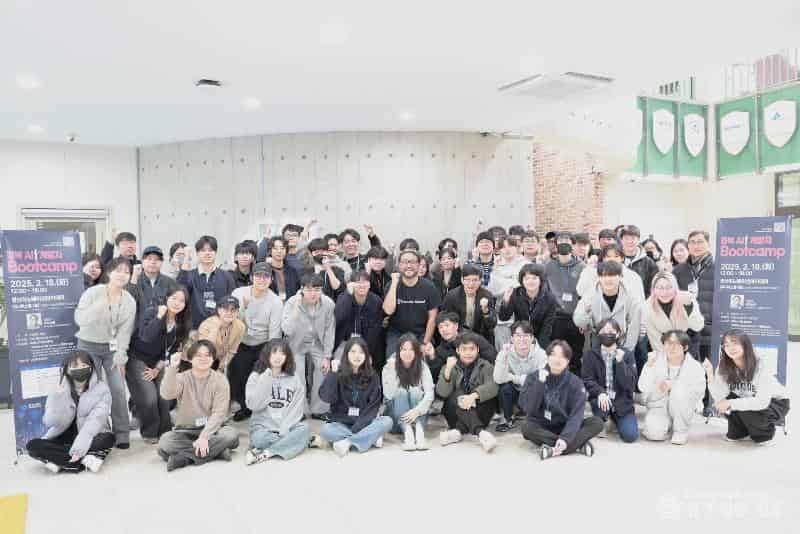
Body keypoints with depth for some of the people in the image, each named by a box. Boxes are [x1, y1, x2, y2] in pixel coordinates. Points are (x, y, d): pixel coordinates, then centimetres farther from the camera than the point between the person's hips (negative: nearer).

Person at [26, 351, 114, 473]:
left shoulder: (101, 389, -6)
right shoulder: (59, 391, 1)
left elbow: (95, 421, -18)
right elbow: (52, 422, -11)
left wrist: (79, 448, -29)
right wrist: (59, 396, -23)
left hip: (91, 439, -3)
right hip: (64, 440, 3)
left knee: (108, 438, -34)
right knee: (32, 445, -23)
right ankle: (87, 460, -29)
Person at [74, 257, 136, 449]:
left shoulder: (130, 301, -3)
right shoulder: (93, 292, -12)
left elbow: (125, 330, -5)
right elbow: (79, 319, -18)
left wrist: (119, 356, -12)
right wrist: (97, 308, -36)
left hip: (112, 348, 2)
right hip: (88, 346, -2)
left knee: (118, 389, -6)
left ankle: (122, 433, 4)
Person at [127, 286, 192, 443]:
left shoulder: (182, 324, -1)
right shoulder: (151, 312, -16)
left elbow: (173, 349, 3)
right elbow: (145, 337, -32)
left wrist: (158, 368, -3)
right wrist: (159, 317, -33)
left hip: (158, 363, 5)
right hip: (139, 360, -5)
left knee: (164, 398, -7)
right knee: (149, 399, -14)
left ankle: (164, 431, 13)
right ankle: (149, 433, 7)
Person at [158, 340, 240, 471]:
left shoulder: (220, 380, -4)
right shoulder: (182, 378, 0)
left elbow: (218, 413, -12)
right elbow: (167, 394, -23)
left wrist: (204, 436, -25)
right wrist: (172, 368, -32)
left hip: (211, 429, -1)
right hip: (185, 430, 1)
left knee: (231, 434, -32)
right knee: (164, 443, -29)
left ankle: (185, 457, -27)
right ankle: (216, 450, -27)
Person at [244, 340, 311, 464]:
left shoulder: (296, 378, 5)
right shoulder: (256, 376, 3)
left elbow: (296, 408, -2)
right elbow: (253, 405, -11)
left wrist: (285, 429, -17)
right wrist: (266, 379, -16)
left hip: (288, 427, 2)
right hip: (263, 427, -2)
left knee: (304, 428, -30)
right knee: (258, 438, -34)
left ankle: (264, 454, -28)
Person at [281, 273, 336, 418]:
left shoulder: (328, 304, -17)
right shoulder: (291, 303, -21)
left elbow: (329, 331, -7)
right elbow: (287, 330, -31)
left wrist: (327, 356, -6)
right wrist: (296, 309, -40)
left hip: (317, 344, 2)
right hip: (297, 345, -2)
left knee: (323, 373, -4)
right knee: (298, 378, -11)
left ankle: (319, 410, 16)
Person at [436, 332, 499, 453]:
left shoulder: (485, 366, 5)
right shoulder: (451, 367, 6)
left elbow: (492, 386, -18)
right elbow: (442, 393, -11)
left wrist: (474, 395, -36)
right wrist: (447, 371, -27)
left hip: (479, 413, 0)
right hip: (455, 414, 0)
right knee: (458, 395, -29)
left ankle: (458, 430, -31)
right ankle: (480, 432, -42)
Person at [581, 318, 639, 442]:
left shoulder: (627, 354, -4)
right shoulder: (590, 354, -3)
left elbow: (630, 384, -12)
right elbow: (587, 380, -9)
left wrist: (620, 362, -24)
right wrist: (600, 393, -27)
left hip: (622, 401, 1)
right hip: (600, 397, 0)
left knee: (630, 436, -14)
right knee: (600, 402, -35)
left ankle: (615, 418, 21)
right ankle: (601, 422, 1)